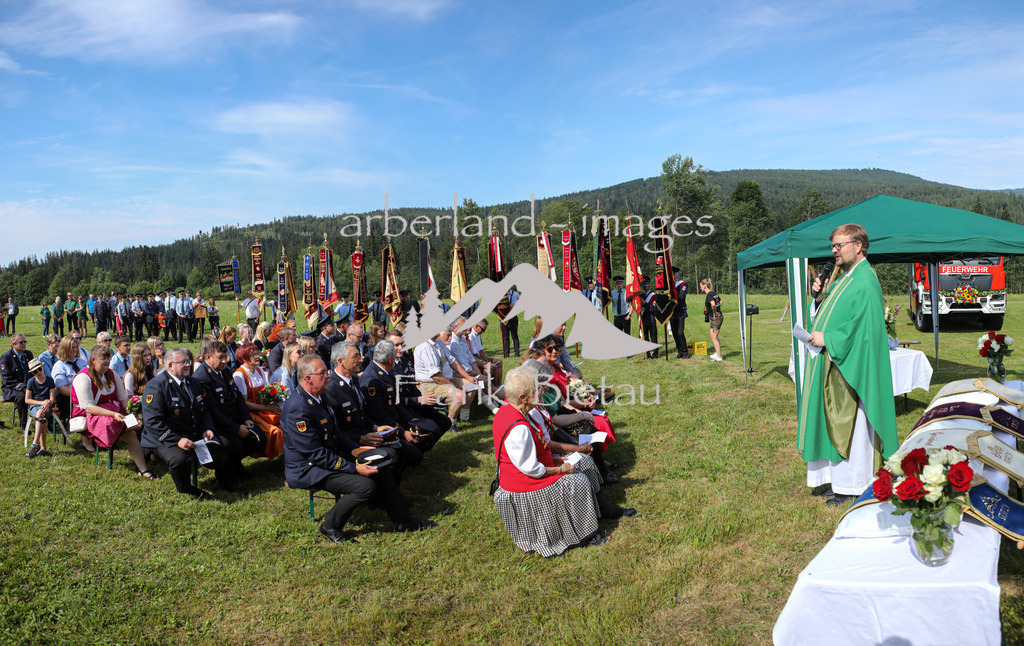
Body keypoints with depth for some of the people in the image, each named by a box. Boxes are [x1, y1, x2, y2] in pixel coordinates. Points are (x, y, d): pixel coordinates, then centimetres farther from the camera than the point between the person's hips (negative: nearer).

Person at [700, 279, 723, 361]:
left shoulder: (709, 295, -17)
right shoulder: (713, 293, 11)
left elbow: (713, 304, -35)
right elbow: (720, 301, 28)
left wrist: (715, 313, -21)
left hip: (716, 318, -9)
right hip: (719, 317, 9)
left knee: (714, 338, -2)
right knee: (715, 337, 19)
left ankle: (719, 357, 0)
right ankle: (718, 353, 28)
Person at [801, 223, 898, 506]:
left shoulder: (866, 283, -16)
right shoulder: (842, 279, 14)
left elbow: (864, 328, -22)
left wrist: (827, 340, -18)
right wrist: (821, 296, 2)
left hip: (850, 368, -10)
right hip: (830, 365, 10)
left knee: (850, 426, 0)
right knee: (831, 423, 13)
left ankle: (851, 485, 10)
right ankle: (836, 476, 23)